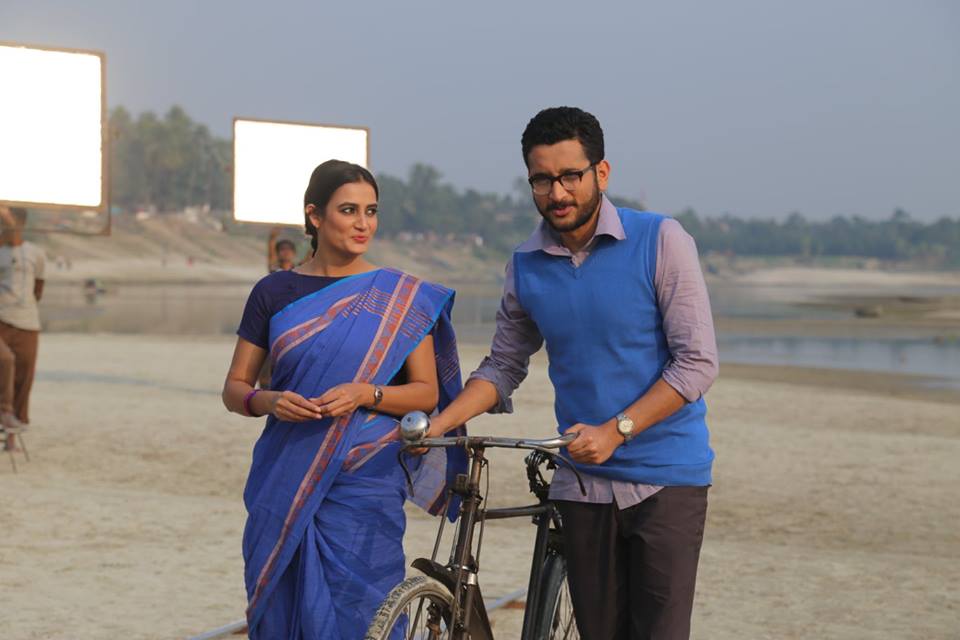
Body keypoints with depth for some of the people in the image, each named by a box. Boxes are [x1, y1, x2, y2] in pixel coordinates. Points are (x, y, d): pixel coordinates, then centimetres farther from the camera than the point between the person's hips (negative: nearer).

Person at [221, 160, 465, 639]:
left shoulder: (400, 297, 2)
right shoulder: (275, 292, 6)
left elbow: (428, 392, 2)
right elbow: (234, 388, 8)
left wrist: (366, 393, -16)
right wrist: (269, 401, -13)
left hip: (364, 486, -2)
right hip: (283, 486, 2)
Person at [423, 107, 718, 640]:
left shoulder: (660, 241, -8)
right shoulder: (526, 266, 4)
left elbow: (697, 362, -10)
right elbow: (503, 366, 14)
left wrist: (615, 430, -18)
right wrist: (436, 425, -2)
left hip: (667, 478, -3)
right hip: (584, 483, 4)